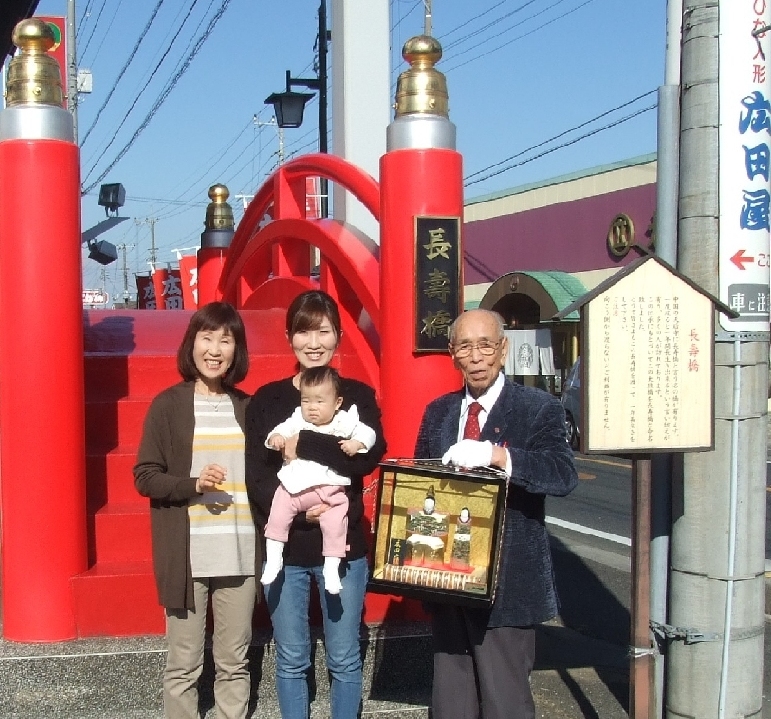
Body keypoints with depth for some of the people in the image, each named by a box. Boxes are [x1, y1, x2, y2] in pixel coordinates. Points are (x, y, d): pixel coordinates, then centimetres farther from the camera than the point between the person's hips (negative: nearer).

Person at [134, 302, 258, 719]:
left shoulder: (246, 407, 9)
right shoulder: (168, 405, -1)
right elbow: (144, 476, -3)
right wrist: (193, 485, -18)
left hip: (239, 555, 3)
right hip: (186, 557, -3)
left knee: (235, 663, 10)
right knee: (183, 664, 5)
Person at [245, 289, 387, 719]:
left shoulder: (359, 396, 1)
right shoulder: (266, 400, 2)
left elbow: (368, 457, -16)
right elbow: (256, 477, -5)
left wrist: (302, 453, -19)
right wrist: (297, 509, -19)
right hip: (284, 547, 1)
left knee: (345, 658, 10)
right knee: (291, 660, 11)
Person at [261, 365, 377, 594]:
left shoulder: (345, 421, 2)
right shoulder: (297, 420, 8)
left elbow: (367, 433, 0)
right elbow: (283, 429, 2)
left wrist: (356, 443, -20)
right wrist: (276, 437, -20)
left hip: (331, 489, -2)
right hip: (295, 486, 2)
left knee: (335, 523, -12)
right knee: (278, 513, -8)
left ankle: (331, 568, 1)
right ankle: (273, 558, 5)